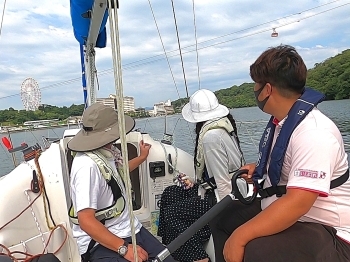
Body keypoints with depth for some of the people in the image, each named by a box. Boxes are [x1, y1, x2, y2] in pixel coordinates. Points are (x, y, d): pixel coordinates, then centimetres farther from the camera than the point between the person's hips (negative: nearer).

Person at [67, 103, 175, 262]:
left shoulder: (106, 153, 3)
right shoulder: (88, 165, -25)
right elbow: (86, 221, -25)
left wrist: (142, 157, 38)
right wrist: (123, 248, -24)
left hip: (130, 230, 8)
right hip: (102, 243, -7)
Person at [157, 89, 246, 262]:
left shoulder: (211, 135, -26)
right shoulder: (221, 125, 2)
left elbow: (223, 182, -24)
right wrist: (195, 184, 7)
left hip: (224, 197, -9)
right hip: (214, 187, 9)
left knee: (172, 212, -1)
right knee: (169, 194, 12)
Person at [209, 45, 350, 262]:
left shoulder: (313, 132, -27)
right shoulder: (281, 121, 3)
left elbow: (297, 203, -34)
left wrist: (240, 236, -32)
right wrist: (258, 169, 6)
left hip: (324, 232, -9)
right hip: (281, 214, 9)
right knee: (221, 217, 11)